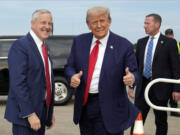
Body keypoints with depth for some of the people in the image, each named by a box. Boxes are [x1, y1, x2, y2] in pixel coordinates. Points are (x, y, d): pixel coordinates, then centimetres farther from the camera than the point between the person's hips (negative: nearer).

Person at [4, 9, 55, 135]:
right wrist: (30, 114, -22)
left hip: (42, 113, 8)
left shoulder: (43, 48, 14)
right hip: (25, 115, -8)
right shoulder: (20, 45, -12)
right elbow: (18, 83, -19)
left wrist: (50, 113, 17)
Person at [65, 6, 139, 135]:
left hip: (109, 108, -4)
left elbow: (134, 72, -3)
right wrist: (72, 76, -14)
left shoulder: (124, 45, -7)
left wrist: (131, 77, -27)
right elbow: (70, 66, 9)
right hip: (84, 106, 4)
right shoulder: (79, 41, 4)